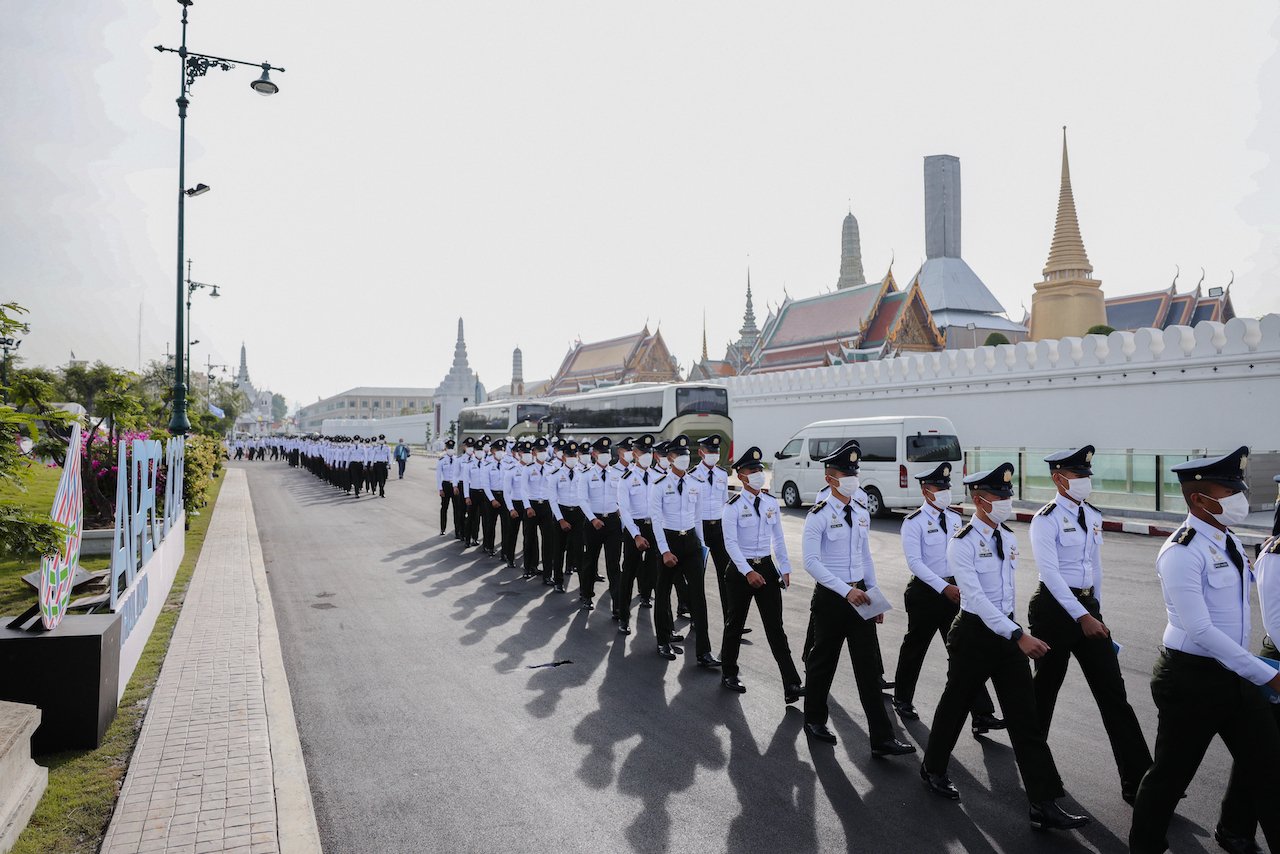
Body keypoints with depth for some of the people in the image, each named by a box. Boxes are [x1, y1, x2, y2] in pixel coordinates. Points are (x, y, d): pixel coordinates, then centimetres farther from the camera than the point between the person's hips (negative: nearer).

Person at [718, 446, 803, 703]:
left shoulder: (771, 503, 4)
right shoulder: (733, 506, -12)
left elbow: (778, 538, 10)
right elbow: (730, 543, -17)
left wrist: (785, 568, 7)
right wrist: (748, 572, -24)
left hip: (767, 567, 4)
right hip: (741, 569, -4)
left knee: (775, 627, 3)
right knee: (735, 623, 11)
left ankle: (791, 684, 2)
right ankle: (728, 674, 30)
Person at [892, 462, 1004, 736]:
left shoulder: (955, 518, 7)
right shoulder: (914, 522, -12)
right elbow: (914, 562, -19)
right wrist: (944, 587, -25)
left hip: (954, 590, 5)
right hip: (926, 591, -4)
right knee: (914, 649, 11)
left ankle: (981, 715, 2)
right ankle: (902, 701, 31)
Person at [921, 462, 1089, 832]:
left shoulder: (1009, 537, 6)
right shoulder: (962, 543, -17)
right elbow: (976, 597, -25)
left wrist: (1014, 630, 20)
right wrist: (1019, 635, -30)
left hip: (1007, 631, 6)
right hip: (975, 633, -6)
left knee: (1026, 719, 4)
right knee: (955, 705, 11)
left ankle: (1045, 805, 8)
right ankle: (933, 768, 35)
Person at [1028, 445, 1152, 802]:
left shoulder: (1093, 516, 9)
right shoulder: (1046, 520, -14)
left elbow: (1095, 565, 17)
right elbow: (1050, 572, -20)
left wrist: (1097, 610, 20)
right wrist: (1081, 616, -26)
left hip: (1088, 605, 7)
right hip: (1054, 607, -6)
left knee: (1113, 691, 4)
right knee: (1046, 686, 8)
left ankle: (1137, 780, 8)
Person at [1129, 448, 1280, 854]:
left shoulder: (1230, 542, 7)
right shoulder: (1181, 553, -21)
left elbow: (1234, 614, 14)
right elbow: (1199, 629, -24)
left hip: (1234, 673, 8)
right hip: (1191, 678, -8)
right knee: (1172, 772, 7)